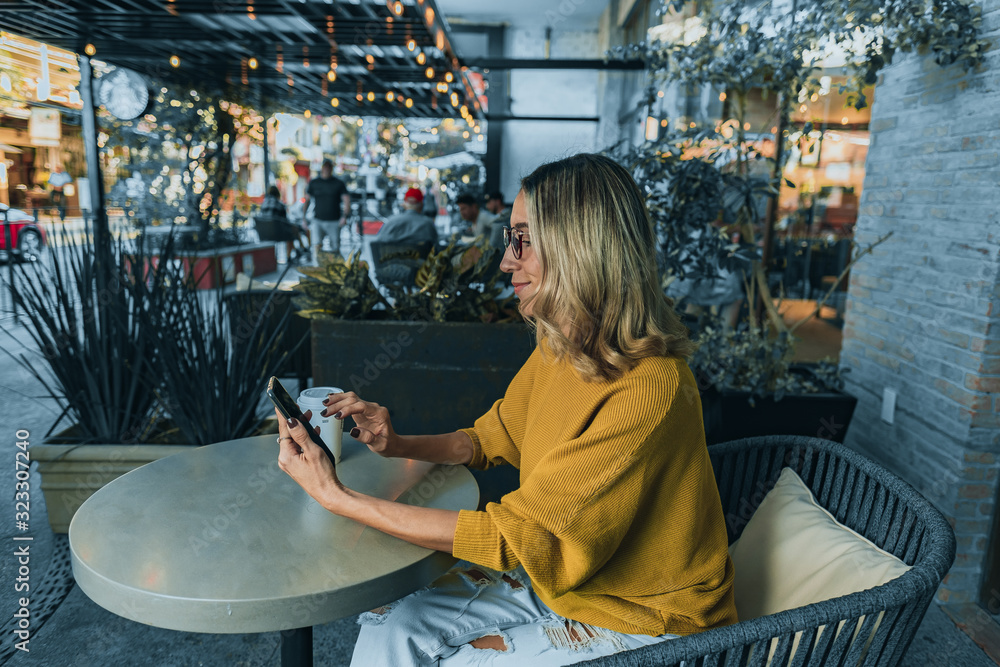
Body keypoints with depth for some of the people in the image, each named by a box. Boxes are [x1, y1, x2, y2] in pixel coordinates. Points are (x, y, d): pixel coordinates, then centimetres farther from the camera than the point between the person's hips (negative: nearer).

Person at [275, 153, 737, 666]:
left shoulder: (648, 390, -31)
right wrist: (398, 444, -9)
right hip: (554, 578, 6)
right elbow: (494, 437, 9)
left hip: (639, 619, -6)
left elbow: (510, 535, -29)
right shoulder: (558, 347, -6)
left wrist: (337, 498, -26)